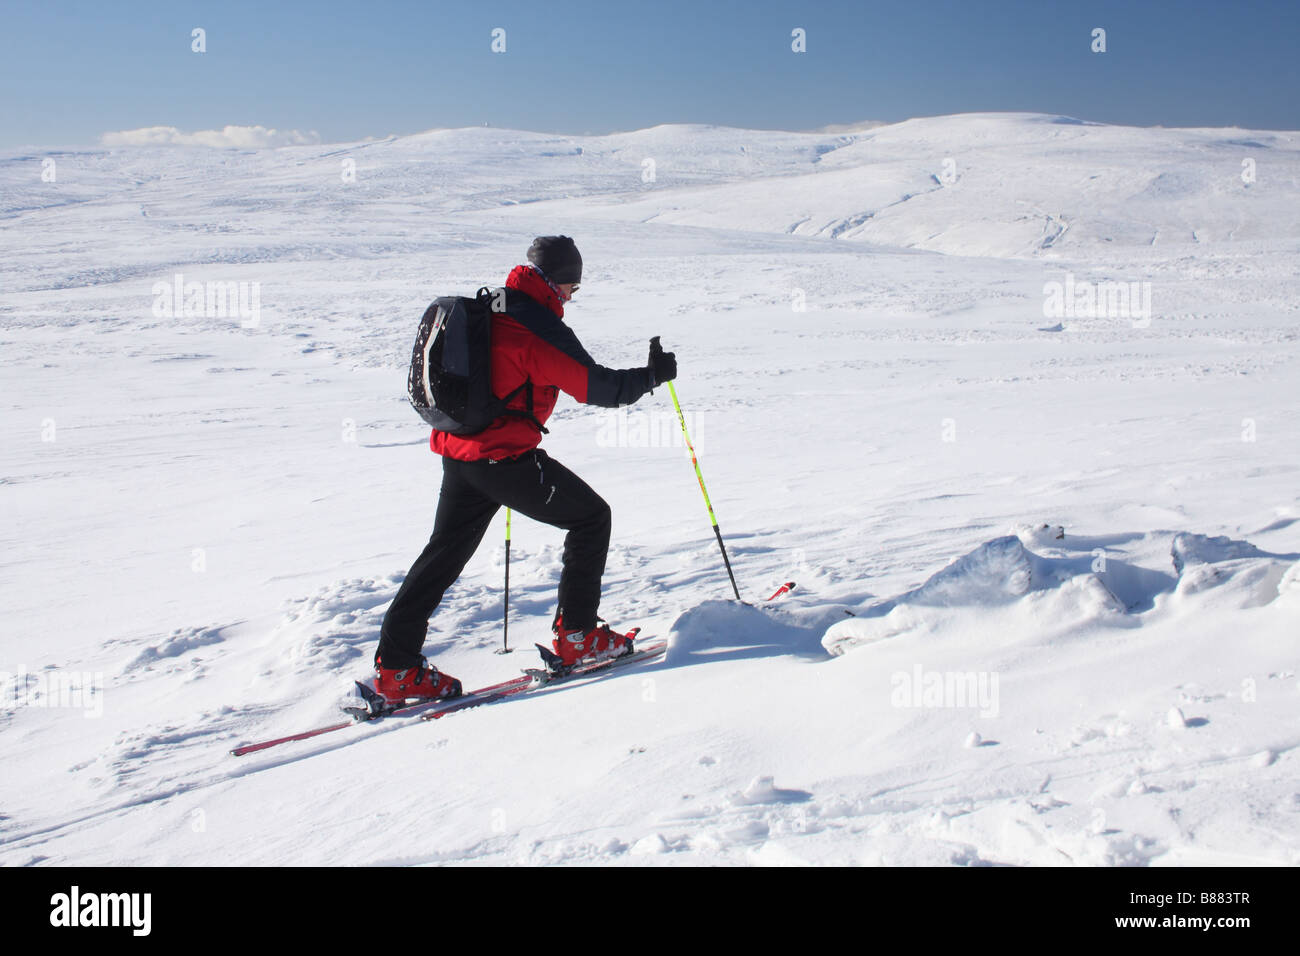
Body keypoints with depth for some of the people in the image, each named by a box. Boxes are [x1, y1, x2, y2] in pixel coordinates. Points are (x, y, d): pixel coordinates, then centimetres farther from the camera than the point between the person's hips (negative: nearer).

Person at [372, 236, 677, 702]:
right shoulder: (539, 326, -14)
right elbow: (598, 387, -13)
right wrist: (652, 375, 2)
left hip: (457, 453, 8)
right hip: (506, 458, -8)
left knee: (444, 553, 15)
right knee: (591, 516, 9)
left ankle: (395, 664, 14)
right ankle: (576, 635, 13)